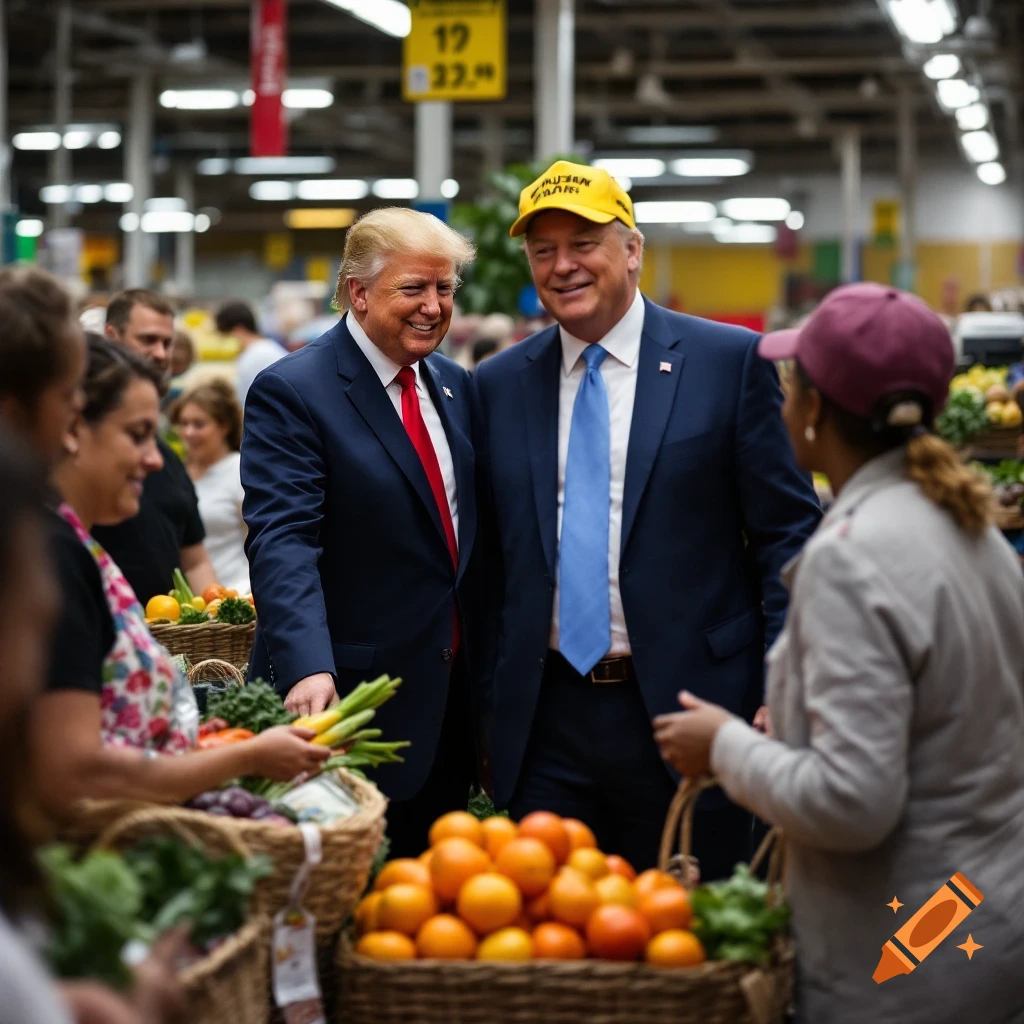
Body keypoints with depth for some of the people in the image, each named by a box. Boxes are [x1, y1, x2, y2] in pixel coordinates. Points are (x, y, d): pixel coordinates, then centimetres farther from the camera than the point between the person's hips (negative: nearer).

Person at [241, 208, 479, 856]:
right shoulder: (291, 392, -10)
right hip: (349, 694, -6)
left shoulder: (456, 387, 12)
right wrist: (308, 668, -33)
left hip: (451, 700, 7)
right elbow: (283, 541, -20)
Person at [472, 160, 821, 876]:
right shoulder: (500, 385, 10)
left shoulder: (731, 361, -1)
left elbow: (789, 535, -2)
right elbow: (492, 558, 13)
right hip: (544, 724, 3)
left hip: (686, 706, -2)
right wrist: (492, 705, 8)